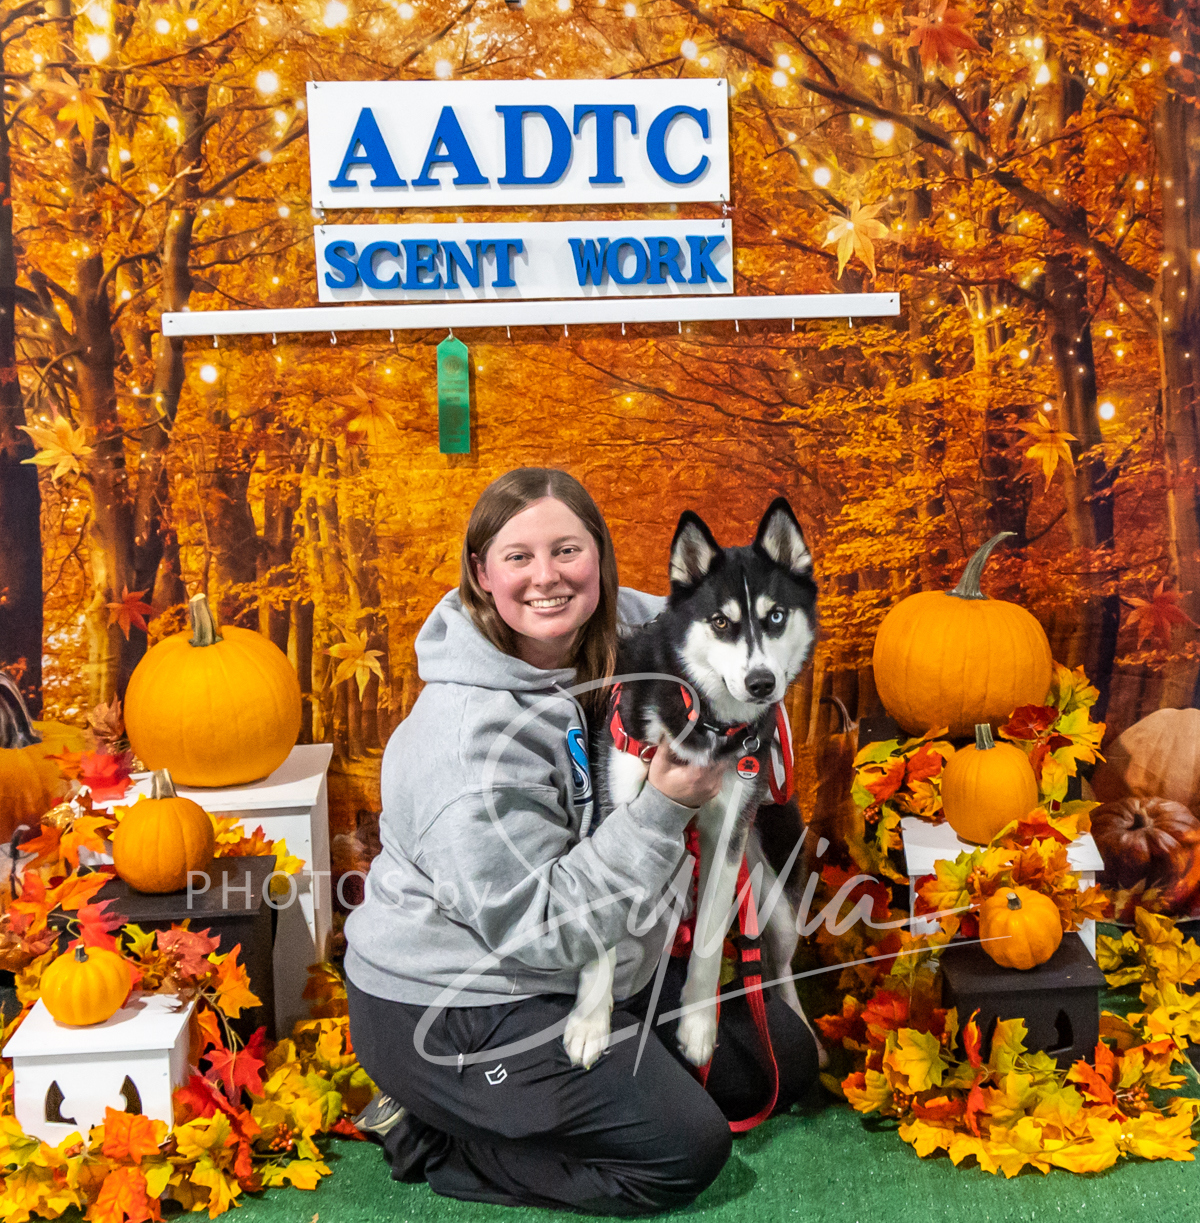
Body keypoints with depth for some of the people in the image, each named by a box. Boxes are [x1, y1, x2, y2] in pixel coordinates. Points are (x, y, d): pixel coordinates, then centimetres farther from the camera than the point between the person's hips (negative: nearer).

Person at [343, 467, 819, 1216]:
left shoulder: (592, 636, -6)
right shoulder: (470, 738, -29)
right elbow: (535, 928, -28)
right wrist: (663, 810, -31)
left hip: (586, 969, 9)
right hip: (452, 1009, -9)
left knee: (783, 1058, 13)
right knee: (684, 1152, -12)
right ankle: (433, 1138, 2)